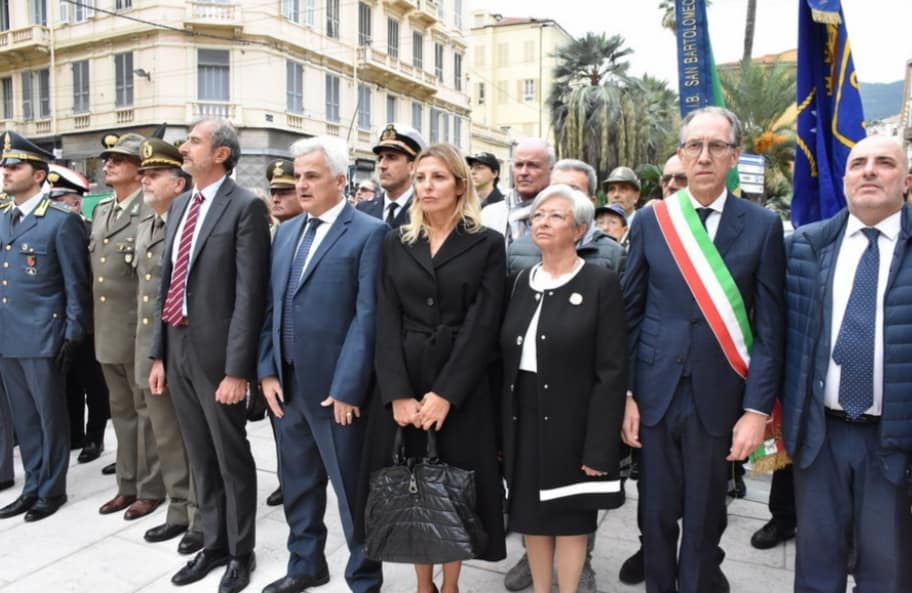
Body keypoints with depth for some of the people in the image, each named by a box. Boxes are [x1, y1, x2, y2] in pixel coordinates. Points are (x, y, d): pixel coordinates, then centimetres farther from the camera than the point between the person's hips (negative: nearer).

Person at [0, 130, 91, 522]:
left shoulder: (62, 221, -10)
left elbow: (76, 286, -11)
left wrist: (71, 337, -13)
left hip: (43, 339, -7)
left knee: (50, 417, 6)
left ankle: (52, 490, 21)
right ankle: (32, 487, 29)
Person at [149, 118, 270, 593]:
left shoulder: (246, 207, -11)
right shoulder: (179, 206, 13)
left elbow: (249, 294, -16)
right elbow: (167, 282, 14)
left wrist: (237, 369, -19)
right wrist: (159, 353, 12)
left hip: (216, 351, -7)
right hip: (178, 347, 7)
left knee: (231, 458, 8)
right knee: (200, 458, 18)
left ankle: (240, 553, 26)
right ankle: (213, 545, 35)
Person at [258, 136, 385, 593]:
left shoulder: (368, 233, -9)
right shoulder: (285, 232, 13)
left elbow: (367, 316, -14)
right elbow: (271, 307, 12)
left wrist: (346, 388, -16)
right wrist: (267, 371, 5)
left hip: (335, 388, -6)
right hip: (286, 383, 7)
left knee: (351, 489, 7)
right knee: (297, 482, 20)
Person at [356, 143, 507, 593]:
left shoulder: (487, 244, -1)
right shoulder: (395, 243, 7)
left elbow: (482, 325, -8)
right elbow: (387, 323, 0)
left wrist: (445, 394, -15)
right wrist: (398, 393, -12)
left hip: (462, 386, -2)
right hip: (402, 383, 3)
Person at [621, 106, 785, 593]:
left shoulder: (763, 226, -2)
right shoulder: (650, 220, 1)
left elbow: (770, 327, -2)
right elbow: (630, 314, 2)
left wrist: (757, 408, -7)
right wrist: (625, 394, -1)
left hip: (718, 397, -1)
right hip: (655, 392, 1)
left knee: (704, 523, 14)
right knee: (656, 516, 14)